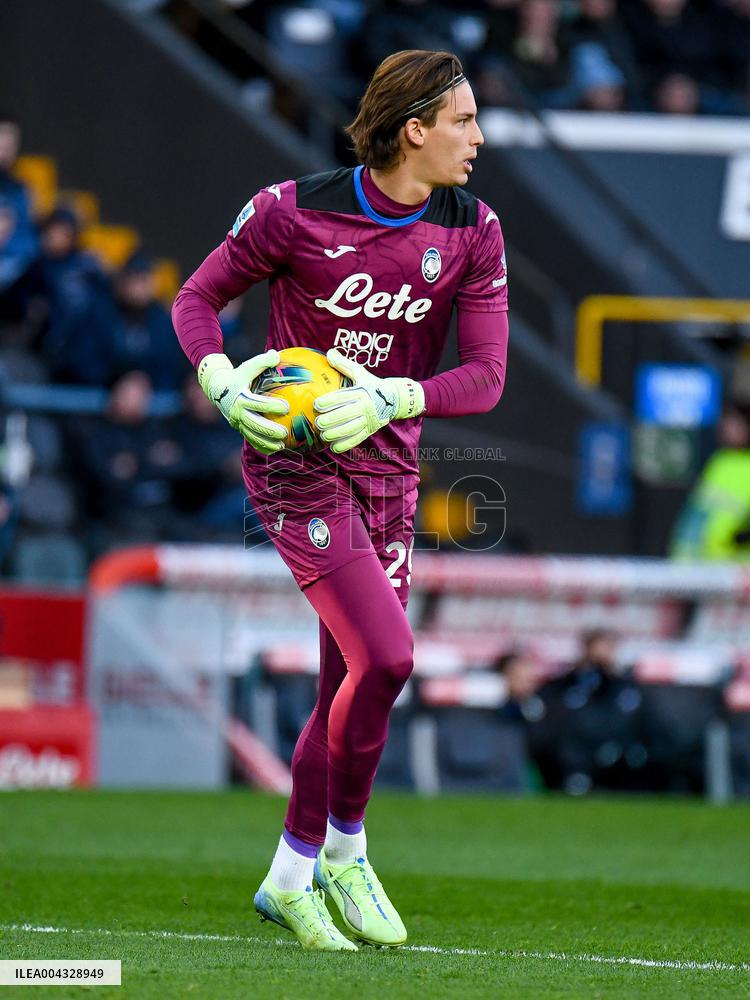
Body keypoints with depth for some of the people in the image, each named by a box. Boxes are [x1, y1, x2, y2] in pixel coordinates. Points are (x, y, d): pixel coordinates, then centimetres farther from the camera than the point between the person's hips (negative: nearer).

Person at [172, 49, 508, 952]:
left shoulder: (473, 234, -3)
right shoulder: (295, 212, -14)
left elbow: (485, 377, -6)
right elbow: (197, 297, 0)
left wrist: (391, 396, -23)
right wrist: (223, 383, -18)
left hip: (385, 462, 5)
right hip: (292, 459, -5)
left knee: (349, 687, 7)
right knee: (385, 656, -18)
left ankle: (291, 877, 24)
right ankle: (345, 847, 3)